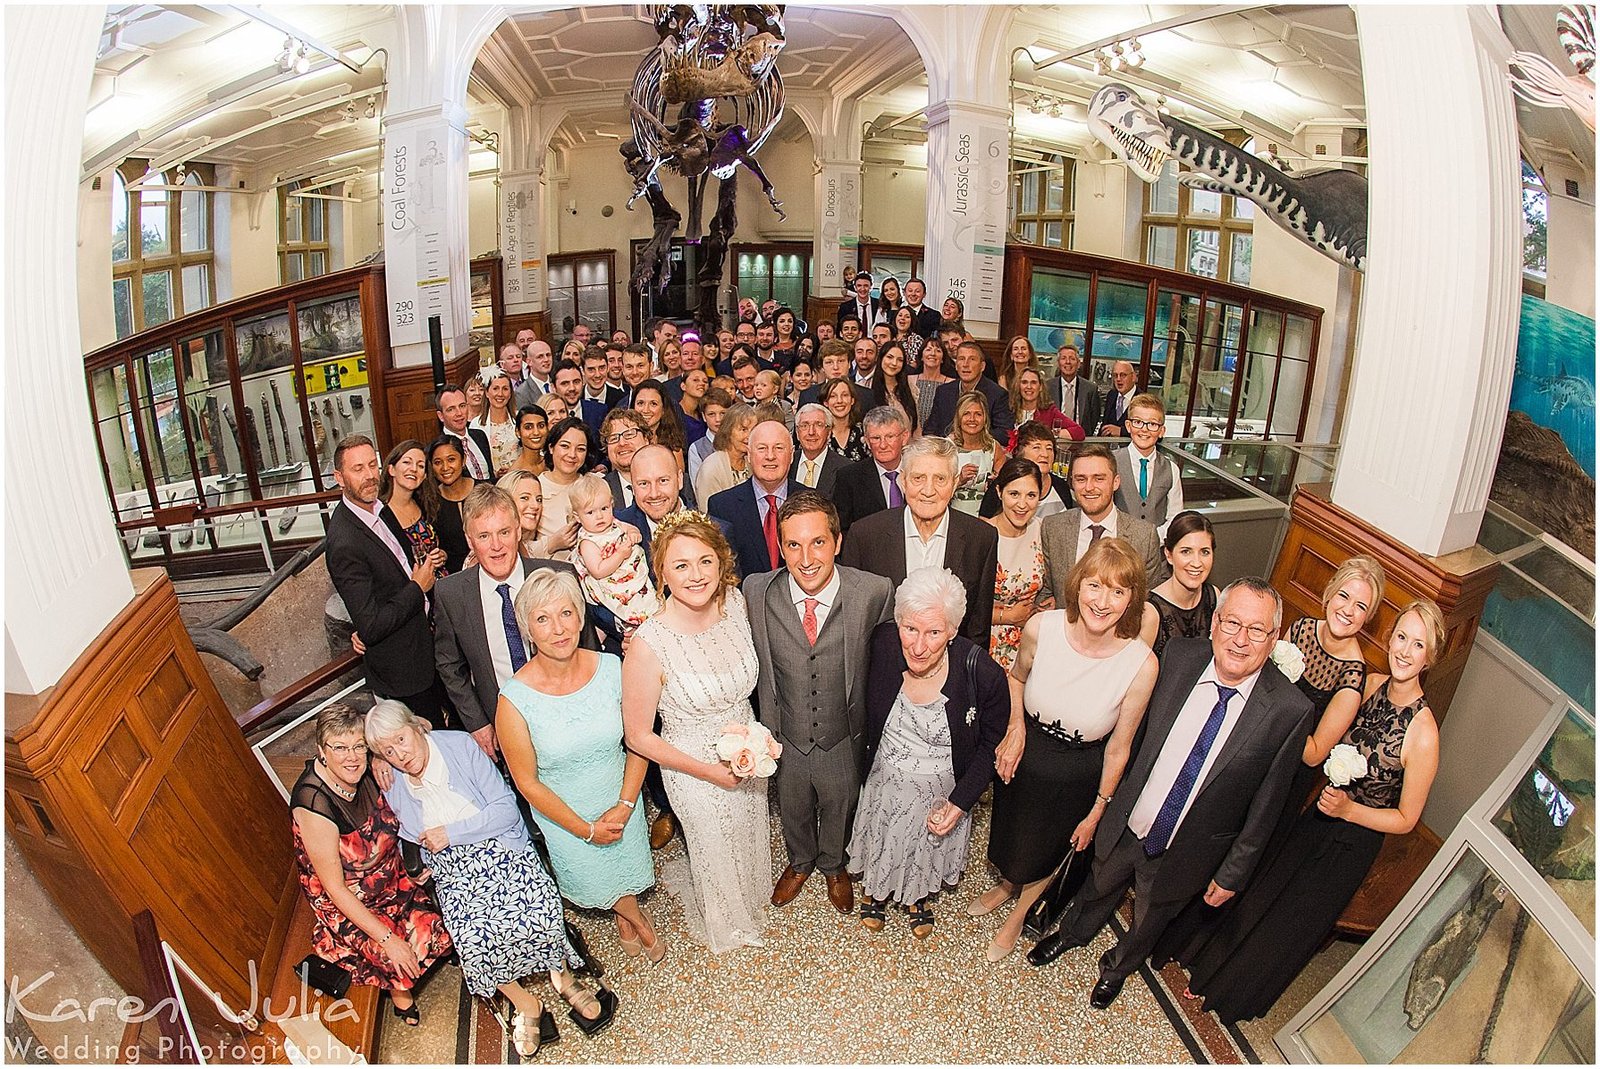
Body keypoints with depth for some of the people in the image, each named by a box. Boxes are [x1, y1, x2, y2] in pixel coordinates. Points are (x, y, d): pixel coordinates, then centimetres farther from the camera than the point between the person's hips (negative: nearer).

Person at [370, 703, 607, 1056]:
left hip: (502, 848, -2)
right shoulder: (390, 785, 3)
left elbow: (507, 808, -8)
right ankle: (524, 1003, 0)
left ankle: (561, 975, 5)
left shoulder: (460, 745, -6)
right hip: (451, 869, 2)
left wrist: (450, 833, -13)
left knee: (542, 911, -28)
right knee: (472, 938, -28)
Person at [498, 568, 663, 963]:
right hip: (562, 812, -2)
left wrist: (624, 806, -16)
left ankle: (624, 921, 60)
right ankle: (639, 922, 56)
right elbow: (527, 782, -17)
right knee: (594, 877, 21)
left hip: (620, 801, 2)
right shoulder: (514, 700, -27)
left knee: (628, 863, 25)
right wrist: (586, 829, -13)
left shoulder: (611, 668, -21)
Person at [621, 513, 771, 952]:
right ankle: (726, 924, 58)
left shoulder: (735, 602, -18)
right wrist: (710, 771, -16)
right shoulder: (648, 644, -33)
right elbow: (638, 736, -20)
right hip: (696, 768, -4)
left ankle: (752, 896, 65)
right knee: (716, 850, 24)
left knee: (752, 835, 30)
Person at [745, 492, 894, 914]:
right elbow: (757, 662, -5)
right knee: (793, 809, 29)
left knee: (840, 808, 28)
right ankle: (800, 862, 63)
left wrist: (872, 728, -5)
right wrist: (765, 728, -4)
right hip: (786, 737, 1)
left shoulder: (875, 592, -25)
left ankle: (833, 866, 62)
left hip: (844, 738, -1)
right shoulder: (757, 590, -20)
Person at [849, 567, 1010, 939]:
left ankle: (919, 896, 62)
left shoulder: (983, 674, -32)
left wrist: (960, 802, -15)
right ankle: (875, 889, 62)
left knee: (929, 851, 29)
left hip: (942, 791, -1)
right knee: (879, 841, 29)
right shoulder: (881, 643, -27)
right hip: (885, 782, 1)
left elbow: (993, 742, -14)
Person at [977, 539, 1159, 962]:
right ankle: (1007, 885, 65)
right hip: (1024, 755, 2)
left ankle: (1018, 915, 59)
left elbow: (1118, 747, -14)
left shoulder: (1141, 664, -29)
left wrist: (1096, 812, -3)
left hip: (1077, 777, -1)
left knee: (1046, 848, 26)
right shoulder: (1041, 628, -25)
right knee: (1011, 831, 29)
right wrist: (1016, 727, -16)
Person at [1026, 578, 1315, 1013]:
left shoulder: (1290, 711, -24)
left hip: (1183, 854, -1)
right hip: (1125, 825, 2)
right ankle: (1073, 933, 62)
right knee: (1100, 886, 30)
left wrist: (1232, 874, -5)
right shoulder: (1178, 657, -18)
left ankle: (1119, 964, 60)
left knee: (1149, 921, 28)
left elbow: (1265, 806, -13)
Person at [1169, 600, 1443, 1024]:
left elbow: (1406, 819, -15)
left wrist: (1347, 808, -30)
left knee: (1292, 924, 18)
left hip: (1351, 842, -5)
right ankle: (1211, 970, 47)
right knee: (1257, 897, 22)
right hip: (1314, 815, 5)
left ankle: (1234, 995, 44)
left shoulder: (1423, 734, -27)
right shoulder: (1369, 685, -12)